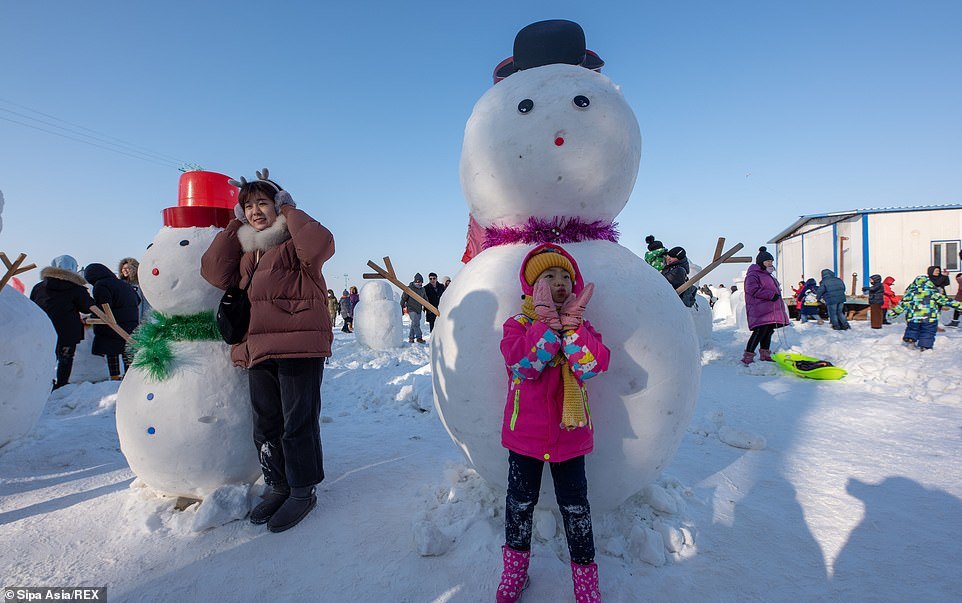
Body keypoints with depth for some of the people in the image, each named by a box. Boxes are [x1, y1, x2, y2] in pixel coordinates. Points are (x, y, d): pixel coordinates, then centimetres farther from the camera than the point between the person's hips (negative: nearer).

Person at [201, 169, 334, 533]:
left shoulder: (295, 243, -3)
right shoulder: (244, 250, 18)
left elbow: (320, 245, -26)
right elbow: (214, 272, 3)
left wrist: (289, 210, -11)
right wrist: (234, 223, 6)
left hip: (300, 347, -7)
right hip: (258, 351, 8)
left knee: (297, 423, 1)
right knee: (265, 425, 16)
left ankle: (303, 492, 17)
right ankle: (278, 486, 32)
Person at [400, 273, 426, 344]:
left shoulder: (422, 289, 10)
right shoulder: (409, 288, -8)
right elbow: (403, 298, -3)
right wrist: (402, 307, -2)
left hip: (419, 310, 6)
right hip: (411, 309, -6)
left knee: (414, 324, 10)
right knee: (416, 323, -16)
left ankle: (411, 338, 19)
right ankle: (419, 337, -12)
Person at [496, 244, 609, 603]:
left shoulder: (581, 326, 1)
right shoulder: (517, 325, -5)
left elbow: (593, 367, -20)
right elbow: (523, 364, -27)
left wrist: (570, 323, -25)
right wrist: (548, 321, -30)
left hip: (569, 432, 1)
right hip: (525, 432, -1)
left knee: (575, 506, 11)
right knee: (520, 501, 15)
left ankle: (584, 573, 34)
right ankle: (515, 567, 38)